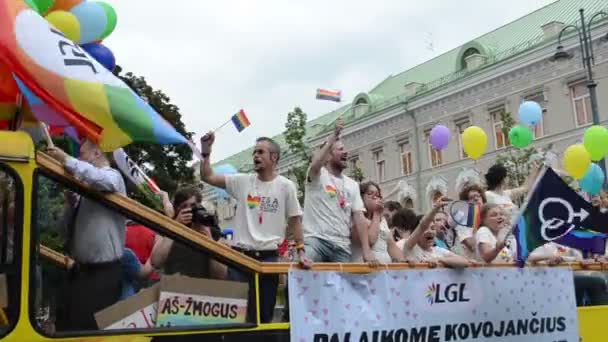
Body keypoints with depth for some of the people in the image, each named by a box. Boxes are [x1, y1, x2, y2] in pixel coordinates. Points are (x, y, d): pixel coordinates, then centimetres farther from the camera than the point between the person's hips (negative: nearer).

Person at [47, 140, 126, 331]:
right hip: (81, 270, 9)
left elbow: (103, 180, -36)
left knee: (88, 327, -6)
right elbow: (74, 225, 22)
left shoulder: (112, 176, -8)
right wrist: (72, 200, 5)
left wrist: (67, 161, -29)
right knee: (67, 323, 15)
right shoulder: (90, 184, 16)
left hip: (102, 273, -9)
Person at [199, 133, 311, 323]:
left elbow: (295, 220, 3)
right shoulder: (242, 181, 5)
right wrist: (206, 151, -7)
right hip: (239, 255, 1)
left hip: (268, 256, -1)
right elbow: (207, 177, 4)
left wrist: (301, 251, -3)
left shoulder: (286, 186, 0)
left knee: (264, 311, 8)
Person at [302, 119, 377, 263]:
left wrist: (366, 250, -3)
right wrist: (334, 136, -18)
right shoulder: (318, 176, 2)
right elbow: (315, 164, -25)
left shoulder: (352, 185, 16)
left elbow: (359, 217, 8)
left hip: (342, 246, 6)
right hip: (315, 240, -5)